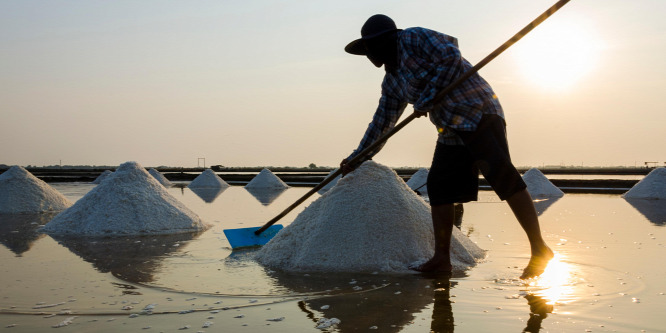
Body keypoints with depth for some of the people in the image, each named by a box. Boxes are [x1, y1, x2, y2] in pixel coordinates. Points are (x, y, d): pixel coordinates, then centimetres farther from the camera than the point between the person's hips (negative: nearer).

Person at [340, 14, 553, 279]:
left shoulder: (413, 39, -5)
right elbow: (381, 123, 24)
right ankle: (441, 258, 6)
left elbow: (451, 57, -16)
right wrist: (357, 158, 26)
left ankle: (539, 249, -16)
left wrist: (427, 98, -16)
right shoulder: (392, 81, 18)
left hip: (478, 112, -9)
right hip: (451, 131, 9)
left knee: (502, 175, -18)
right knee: (438, 185, 2)